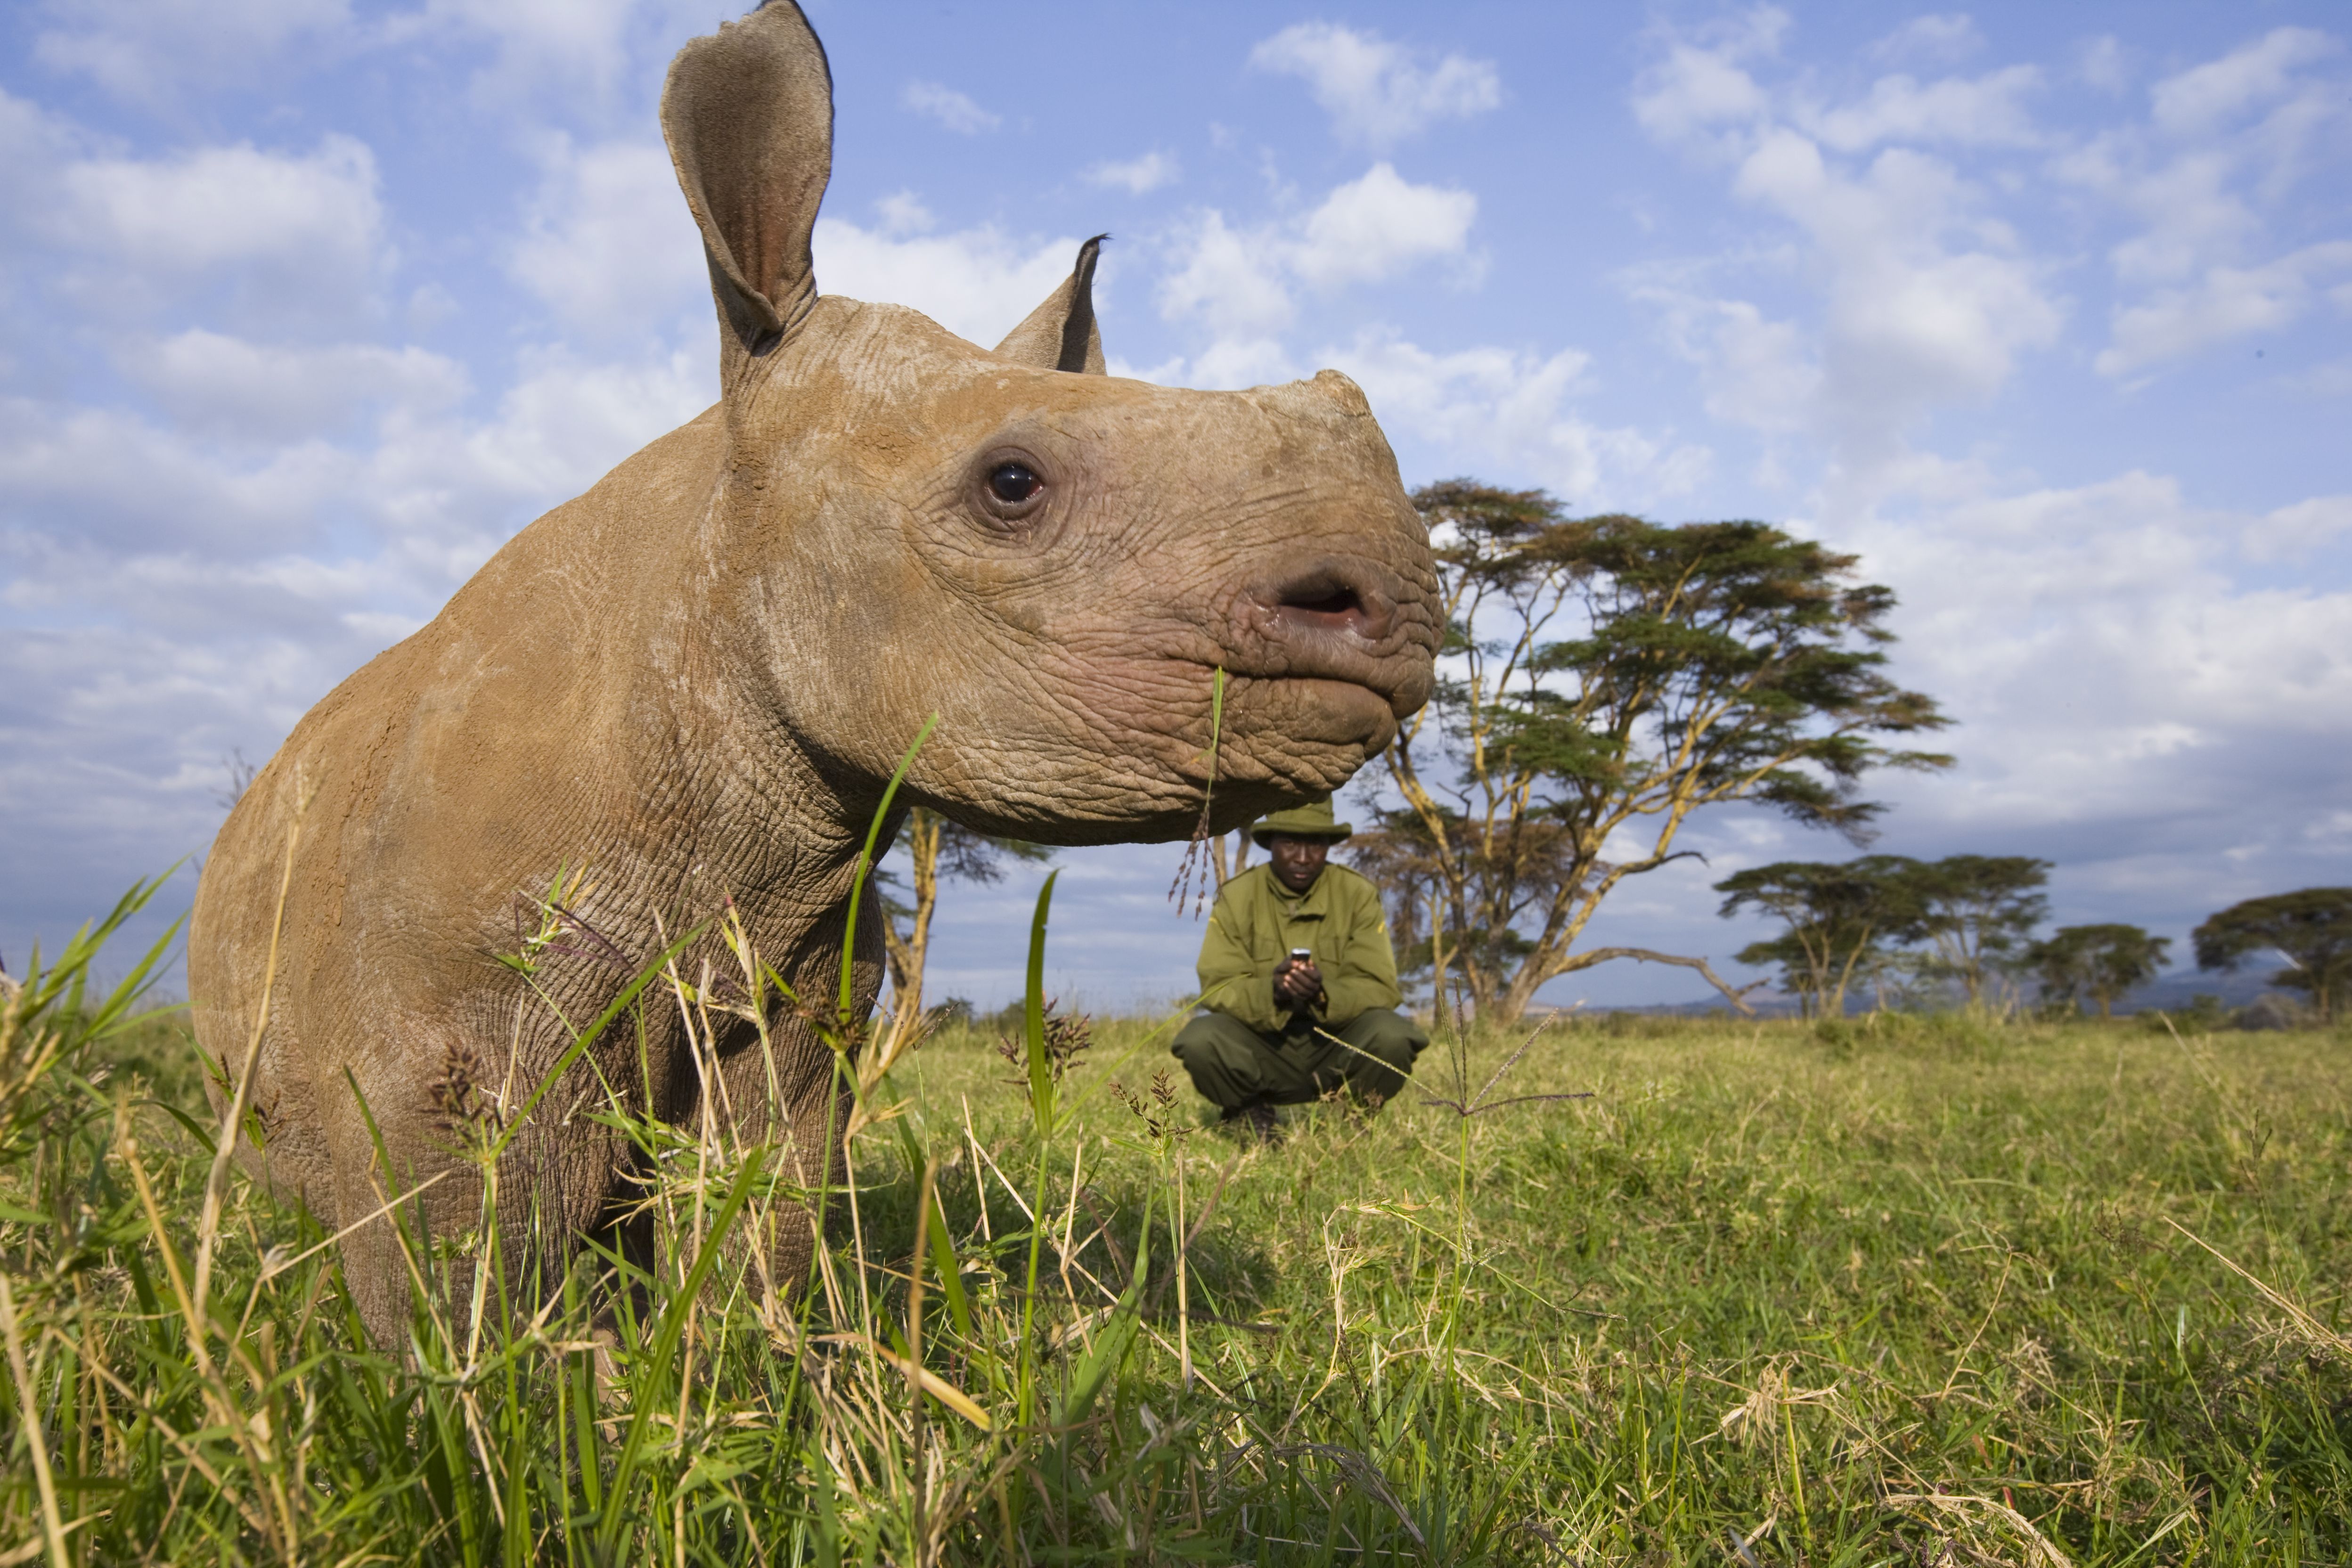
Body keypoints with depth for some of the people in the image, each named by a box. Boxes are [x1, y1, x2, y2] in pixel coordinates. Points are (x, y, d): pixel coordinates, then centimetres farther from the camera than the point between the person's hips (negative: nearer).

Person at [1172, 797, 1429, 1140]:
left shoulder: (1358, 894, -3)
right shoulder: (1236, 897, -3)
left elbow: (1379, 988, -9)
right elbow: (1217, 988, -11)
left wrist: (1324, 994, -31)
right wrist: (1270, 991, -32)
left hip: (1338, 1052, 0)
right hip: (1265, 1052, 0)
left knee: (1392, 1034, -30)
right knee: (1200, 1039, -29)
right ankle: (1252, 1121, 1)